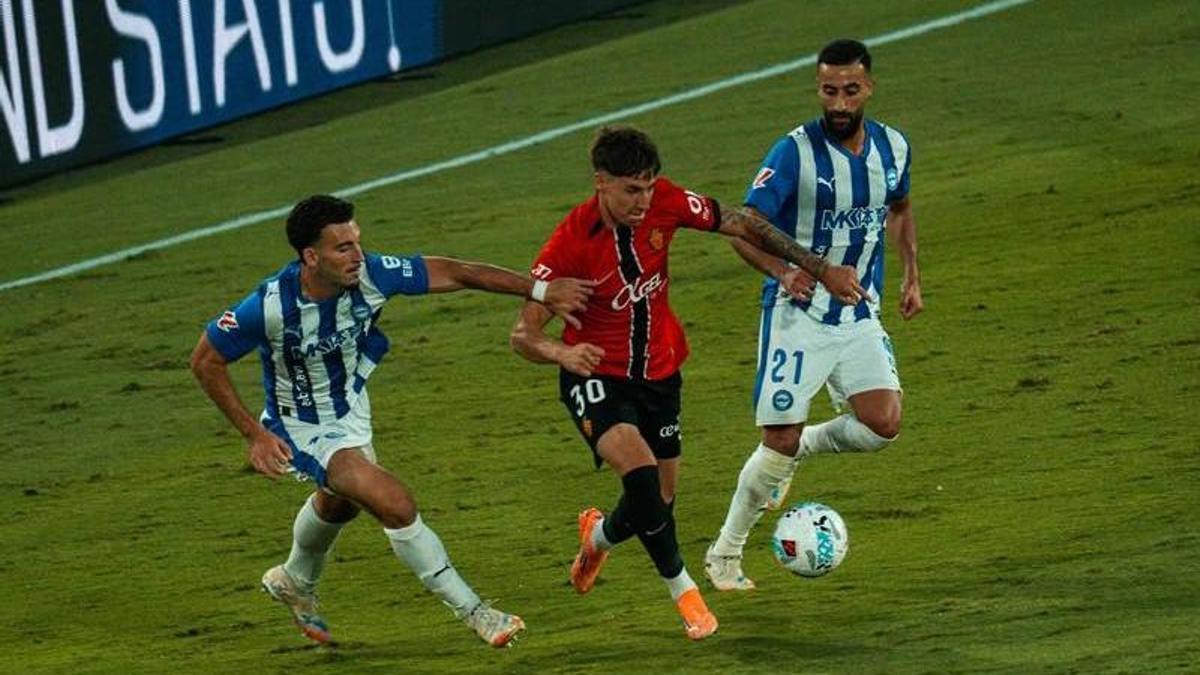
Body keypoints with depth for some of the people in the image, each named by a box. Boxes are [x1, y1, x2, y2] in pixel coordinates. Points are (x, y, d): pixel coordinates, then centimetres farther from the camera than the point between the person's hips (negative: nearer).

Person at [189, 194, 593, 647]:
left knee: (338, 503, 32)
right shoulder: (270, 306, -34)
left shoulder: (369, 275, -24)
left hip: (350, 407, 7)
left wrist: (541, 291, -18)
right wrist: (255, 434, -22)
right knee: (397, 507, -20)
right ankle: (471, 611, -4)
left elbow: (452, 273, -17)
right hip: (305, 432, -6)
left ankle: (295, 583, 63)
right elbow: (205, 361, -21)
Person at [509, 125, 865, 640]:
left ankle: (600, 535, 47)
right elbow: (523, 334, -22)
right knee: (640, 469, -28)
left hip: (659, 371, 5)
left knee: (662, 496, 11)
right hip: (596, 376, -5)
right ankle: (682, 589, -9)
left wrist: (820, 269, -4)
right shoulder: (570, 244, -25)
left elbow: (741, 226, -3)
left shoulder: (664, 203, -16)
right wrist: (562, 353, -45)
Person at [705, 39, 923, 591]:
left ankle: (803, 447, 19)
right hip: (797, 315, -4)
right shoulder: (795, 152, -16)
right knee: (780, 442, -6)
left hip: (860, 316, 4)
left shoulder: (893, 147, 0)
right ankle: (725, 555, 13)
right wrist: (782, 271, -35)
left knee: (882, 425, -13)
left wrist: (911, 275, 14)